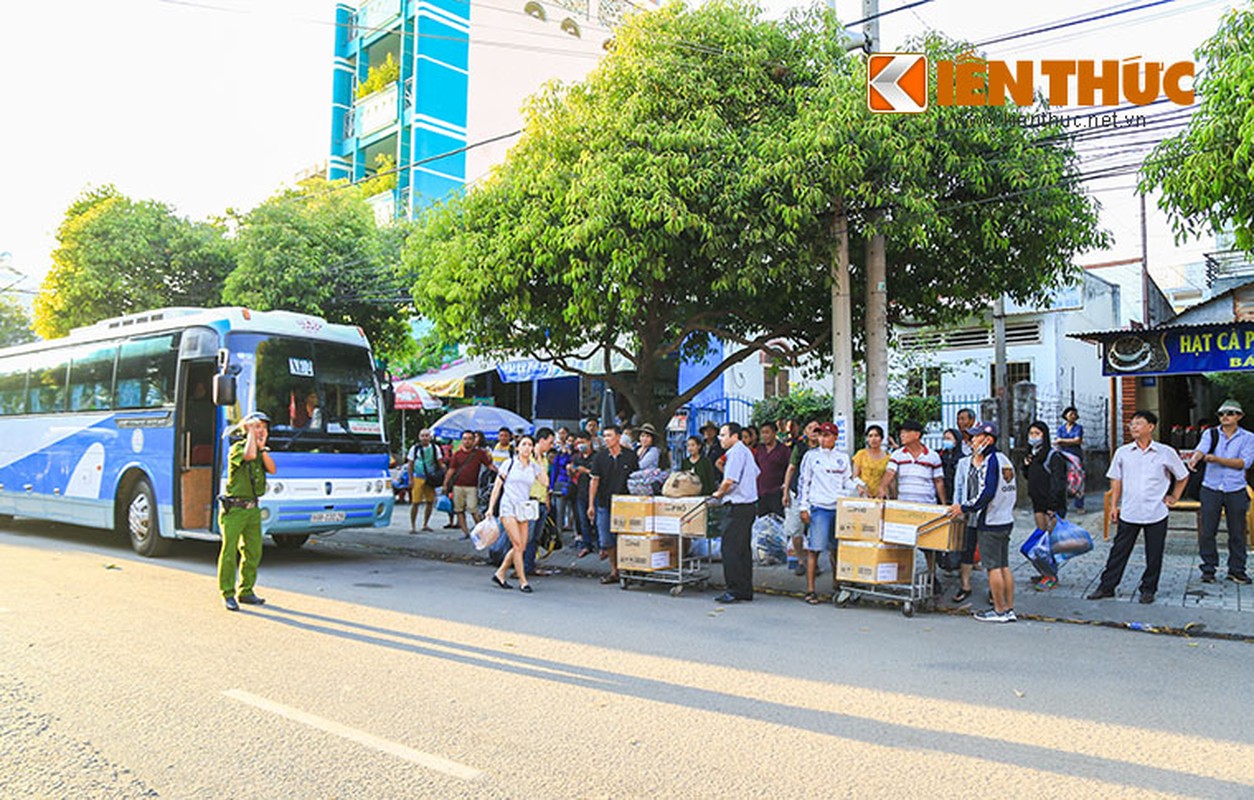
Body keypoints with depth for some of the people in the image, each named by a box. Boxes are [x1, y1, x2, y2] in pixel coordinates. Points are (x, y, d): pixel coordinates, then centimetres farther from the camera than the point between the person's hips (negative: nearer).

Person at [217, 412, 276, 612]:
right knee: (229, 552, -3)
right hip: (234, 508, -7)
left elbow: (272, 469, -2)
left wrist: (263, 447, -6)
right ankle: (228, 594, 5)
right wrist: (250, 431, -16)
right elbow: (249, 455, -29)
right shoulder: (237, 448, -6)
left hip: (253, 509, 7)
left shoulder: (261, 452, 14)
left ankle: (246, 591, 20)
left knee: (253, 552, 9)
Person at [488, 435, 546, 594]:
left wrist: (539, 462, -3)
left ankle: (500, 574, 18)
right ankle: (523, 581, -7)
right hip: (509, 507, -5)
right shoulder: (509, 463, 1)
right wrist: (491, 507, -2)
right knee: (518, 544, -13)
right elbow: (497, 486, 3)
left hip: (524, 509, 5)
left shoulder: (534, 467, 9)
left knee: (521, 547, 2)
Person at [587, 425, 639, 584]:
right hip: (604, 504, 2)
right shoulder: (600, 456, 3)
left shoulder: (630, 456, 0)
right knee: (606, 541, 4)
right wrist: (591, 505, 0)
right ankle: (614, 571, 15)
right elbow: (594, 480, 4)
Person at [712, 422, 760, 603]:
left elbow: (729, 481, -20)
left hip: (739, 506, -10)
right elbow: (756, 473, 28)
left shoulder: (736, 452, -13)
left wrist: (718, 493, 0)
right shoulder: (745, 451, 17)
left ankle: (735, 590, -6)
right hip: (749, 504, 10)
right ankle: (746, 591, 16)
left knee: (731, 549, -8)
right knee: (744, 549, 12)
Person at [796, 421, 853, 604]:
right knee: (814, 548, -7)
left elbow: (848, 483, 16)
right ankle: (810, 590, -2)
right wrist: (803, 507, -1)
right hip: (819, 507, -3)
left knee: (837, 549, 6)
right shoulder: (811, 455, 5)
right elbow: (803, 482, 5)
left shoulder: (843, 457, 12)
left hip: (840, 507, 3)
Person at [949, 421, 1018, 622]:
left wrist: (964, 507, -14)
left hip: (990, 522, -10)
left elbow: (988, 493, -21)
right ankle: (1009, 609, 16)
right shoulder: (1004, 460, 15)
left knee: (993, 567, -3)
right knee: (1004, 566, 12)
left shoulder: (991, 461, -15)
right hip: (1005, 520, 10)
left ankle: (1000, 610, 3)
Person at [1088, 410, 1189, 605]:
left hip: (1156, 514, -1)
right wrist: (1114, 505, 7)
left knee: (1154, 555, 7)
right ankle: (1107, 587, 12)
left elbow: (1183, 476, 14)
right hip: (1129, 513, 1)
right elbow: (1116, 480, 10)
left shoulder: (1166, 453, -1)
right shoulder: (1122, 452, 4)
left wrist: (1174, 497, 9)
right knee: (1119, 551, 4)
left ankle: (1148, 589, 21)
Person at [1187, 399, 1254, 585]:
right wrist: (1194, 459, -38)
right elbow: (1201, 449, -15)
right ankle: (1208, 569, 13)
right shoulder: (1211, 434, 5)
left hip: (1236, 491, 0)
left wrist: (1217, 459, -19)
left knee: (1237, 533, 6)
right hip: (1211, 489, 0)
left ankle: (1236, 570, 21)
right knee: (1207, 531, 1)